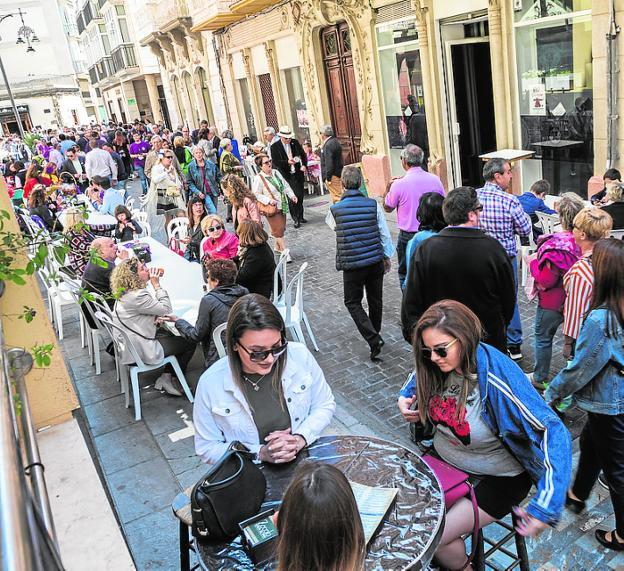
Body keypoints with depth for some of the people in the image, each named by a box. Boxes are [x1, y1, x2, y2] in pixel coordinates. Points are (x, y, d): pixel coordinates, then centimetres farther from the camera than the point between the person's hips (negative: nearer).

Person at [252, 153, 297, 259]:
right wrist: (269, 200, -24)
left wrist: (291, 195, 2)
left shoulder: (276, 173, 7)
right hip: (271, 208, -7)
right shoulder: (258, 178, -14)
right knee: (279, 230, -6)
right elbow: (256, 194, -14)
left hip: (282, 206, 7)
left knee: (281, 228, 15)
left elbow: (285, 185, 15)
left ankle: (278, 246, 35)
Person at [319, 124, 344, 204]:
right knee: (340, 194, 16)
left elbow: (329, 163, -23)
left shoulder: (329, 145, -19)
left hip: (333, 175, -11)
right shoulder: (335, 141, 13)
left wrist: (328, 177, -20)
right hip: (339, 173, 11)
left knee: (336, 197, -8)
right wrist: (322, 146, 11)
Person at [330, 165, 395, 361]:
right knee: (375, 300, 20)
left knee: (352, 302, 11)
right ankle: (375, 335, 38)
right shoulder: (372, 204, -7)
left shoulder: (335, 209, -10)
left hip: (352, 265, -3)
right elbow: (385, 233, -1)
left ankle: (373, 339, -4)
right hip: (376, 261, 3)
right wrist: (387, 256, 11)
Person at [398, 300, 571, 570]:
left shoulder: (497, 375, -33)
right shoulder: (434, 367, -14)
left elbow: (554, 433, -35)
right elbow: (416, 378, 12)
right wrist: (405, 398, -10)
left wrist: (545, 507, -40)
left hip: (498, 477, -6)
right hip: (444, 458, 6)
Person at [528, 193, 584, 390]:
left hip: (553, 302, -6)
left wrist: (532, 262, -10)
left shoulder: (555, 245, -28)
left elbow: (546, 281, -25)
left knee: (543, 337, 12)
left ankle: (540, 377, 27)